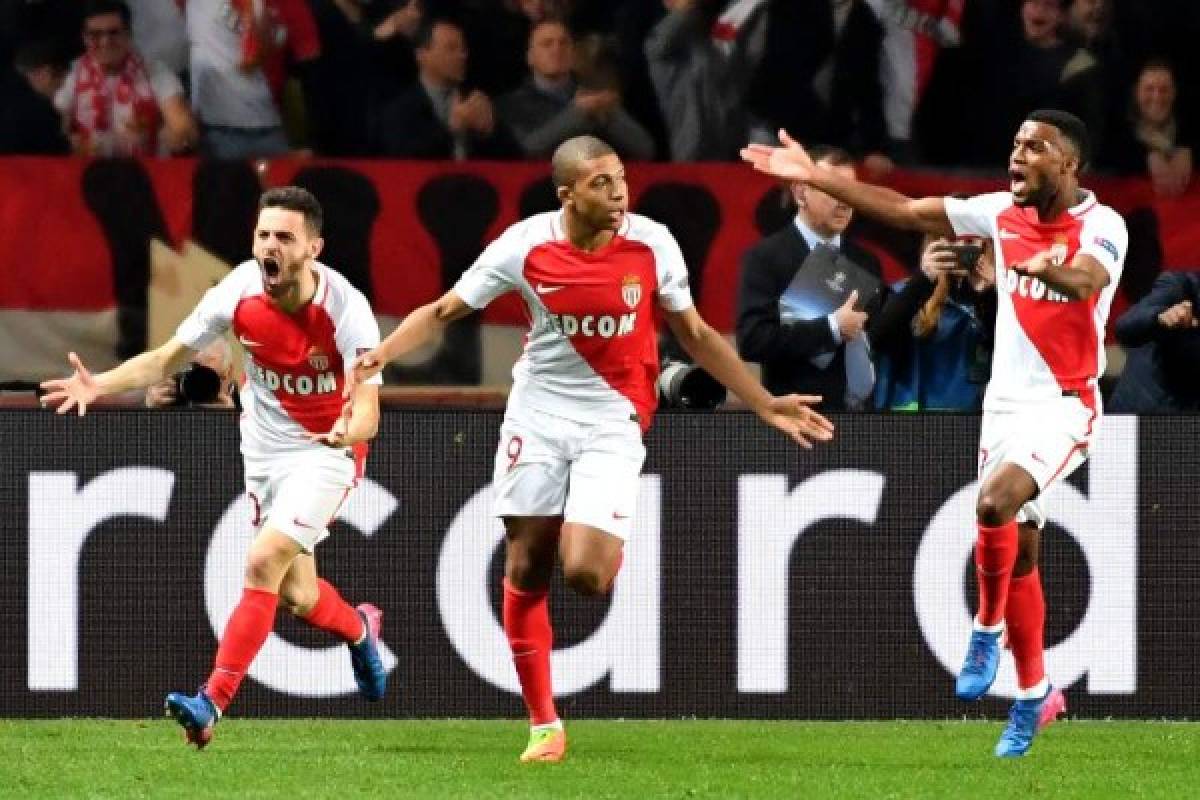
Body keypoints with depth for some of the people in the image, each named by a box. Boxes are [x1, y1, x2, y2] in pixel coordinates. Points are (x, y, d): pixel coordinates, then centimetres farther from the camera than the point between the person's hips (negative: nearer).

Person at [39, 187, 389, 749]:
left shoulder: (346, 307, -25)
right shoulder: (240, 291, -14)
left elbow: (367, 410, -30)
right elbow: (166, 358, -4)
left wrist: (350, 429, -54)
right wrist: (100, 385, -19)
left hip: (327, 450, -4)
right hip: (264, 450, 4)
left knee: (264, 561, -23)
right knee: (297, 597, 9)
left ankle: (213, 703, -21)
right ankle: (359, 627, 45)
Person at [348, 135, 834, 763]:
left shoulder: (652, 245, -8)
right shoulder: (525, 246, -10)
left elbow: (695, 335, 6)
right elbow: (443, 311, -1)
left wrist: (765, 405, 6)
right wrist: (380, 354, -17)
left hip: (612, 421, -1)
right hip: (538, 411, 1)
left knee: (585, 573, -18)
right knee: (525, 570, 3)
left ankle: (608, 543, 21)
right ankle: (544, 724, 15)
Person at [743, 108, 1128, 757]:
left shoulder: (1102, 226, -12)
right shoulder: (1002, 213, 5)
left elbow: (1086, 280, -32)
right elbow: (907, 212, 7)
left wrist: (1052, 270, -55)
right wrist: (815, 177, 4)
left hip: (1063, 405, -6)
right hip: (1004, 402, 6)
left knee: (996, 503, -29)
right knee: (1018, 551, 9)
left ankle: (988, 631, -7)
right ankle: (1034, 693, 21)